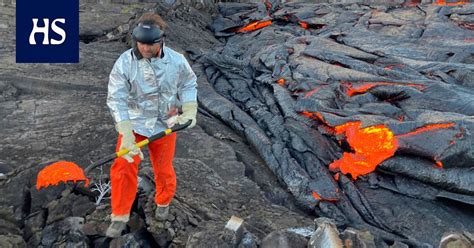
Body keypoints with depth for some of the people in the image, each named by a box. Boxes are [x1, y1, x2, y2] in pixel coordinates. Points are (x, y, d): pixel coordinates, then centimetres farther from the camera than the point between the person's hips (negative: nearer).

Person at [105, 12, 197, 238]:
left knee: (163, 169, 13)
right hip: (134, 123, -1)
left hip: (164, 123, 1)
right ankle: (120, 217, 14)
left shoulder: (176, 61, -14)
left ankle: (163, 202, 45)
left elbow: (188, 84, 3)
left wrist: (189, 111, -11)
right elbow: (117, 99, -21)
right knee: (123, 168, -7)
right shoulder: (124, 63, -19)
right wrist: (126, 133, -29)